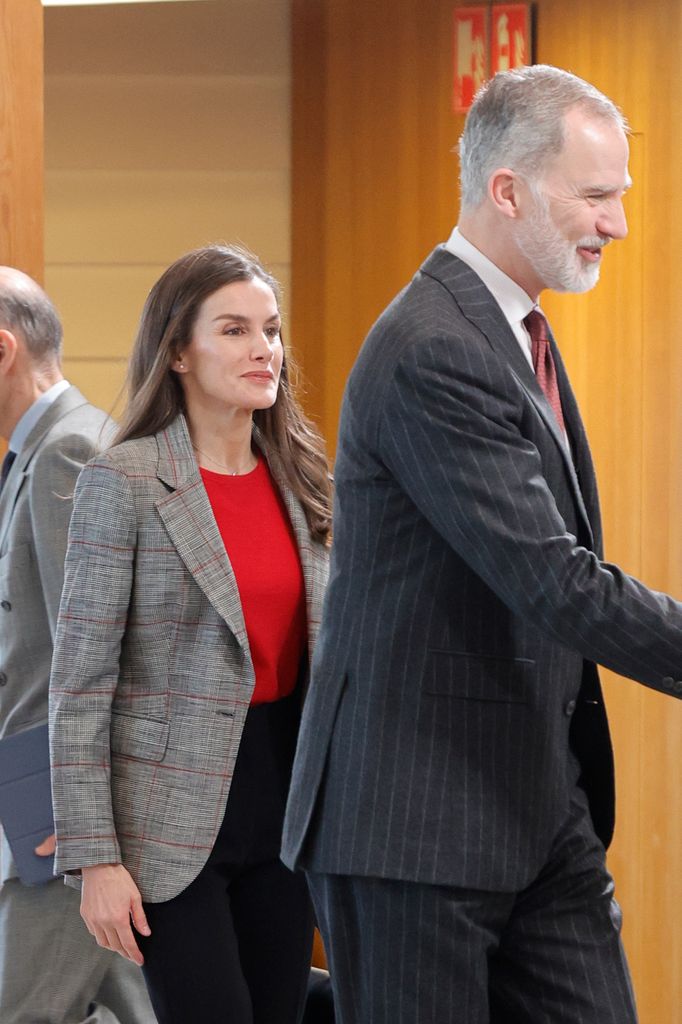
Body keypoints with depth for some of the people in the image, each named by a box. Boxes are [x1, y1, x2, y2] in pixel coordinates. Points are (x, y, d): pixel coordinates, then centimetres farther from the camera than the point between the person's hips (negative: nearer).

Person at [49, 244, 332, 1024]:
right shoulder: (123, 483, -9)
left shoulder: (297, 480, 8)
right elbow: (80, 684, -10)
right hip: (176, 809, -6)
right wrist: (95, 858, -14)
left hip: (284, 804, 6)